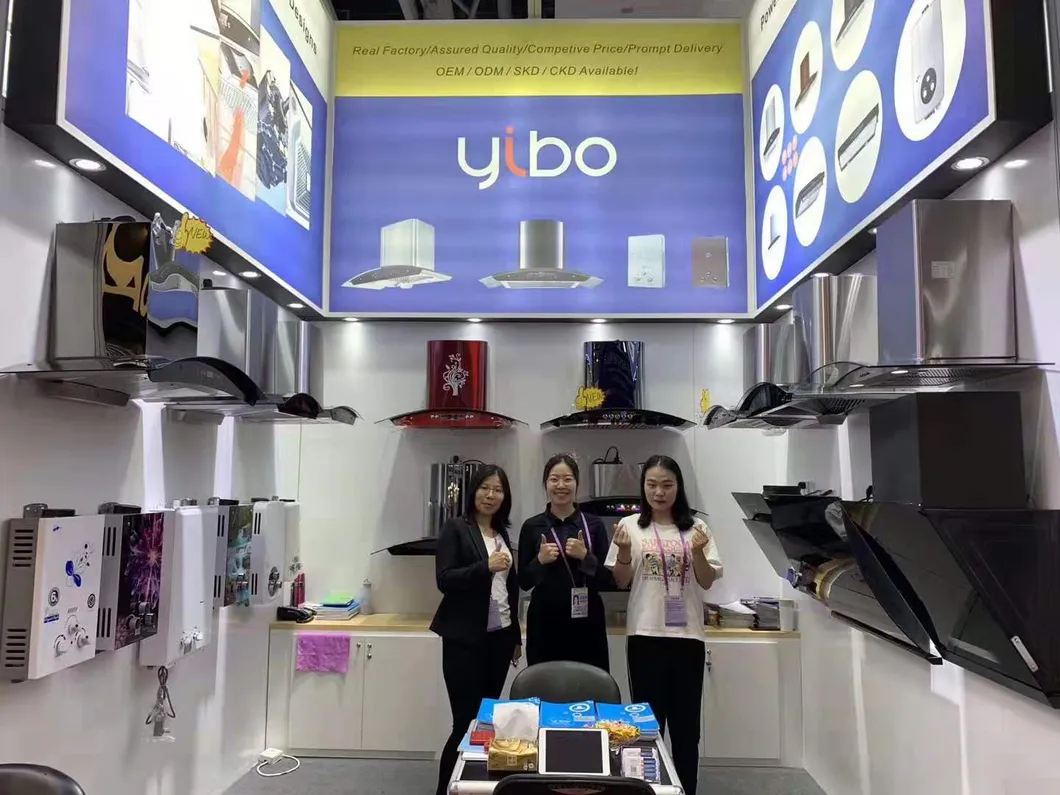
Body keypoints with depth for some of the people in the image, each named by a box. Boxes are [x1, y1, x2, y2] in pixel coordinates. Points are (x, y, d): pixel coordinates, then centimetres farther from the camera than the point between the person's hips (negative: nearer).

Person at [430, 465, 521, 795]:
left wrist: (516, 636, 18)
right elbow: (444, 579, -13)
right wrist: (485, 566, -25)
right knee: (466, 722, -3)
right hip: (466, 639, -6)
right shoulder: (455, 528, -5)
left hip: (499, 637, 6)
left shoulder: (503, 533, 13)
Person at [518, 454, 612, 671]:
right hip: (544, 623, 0)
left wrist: (586, 557, -12)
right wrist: (540, 560, -11)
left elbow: (607, 580, 3)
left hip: (587, 622, 0)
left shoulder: (594, 524, 3)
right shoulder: (532, 527, 3)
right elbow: (523, 582, 5)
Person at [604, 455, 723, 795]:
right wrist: (624, 551, -17)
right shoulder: (630, 525, 0)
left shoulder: (696, 527, 2)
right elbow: (621, 582, 2)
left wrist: (697, 552, -16)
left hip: (687, 635, 1)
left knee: (686, 721, 9)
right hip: (645, 635, -1)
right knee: (648, 719, 6)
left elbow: (707, 582, 2)